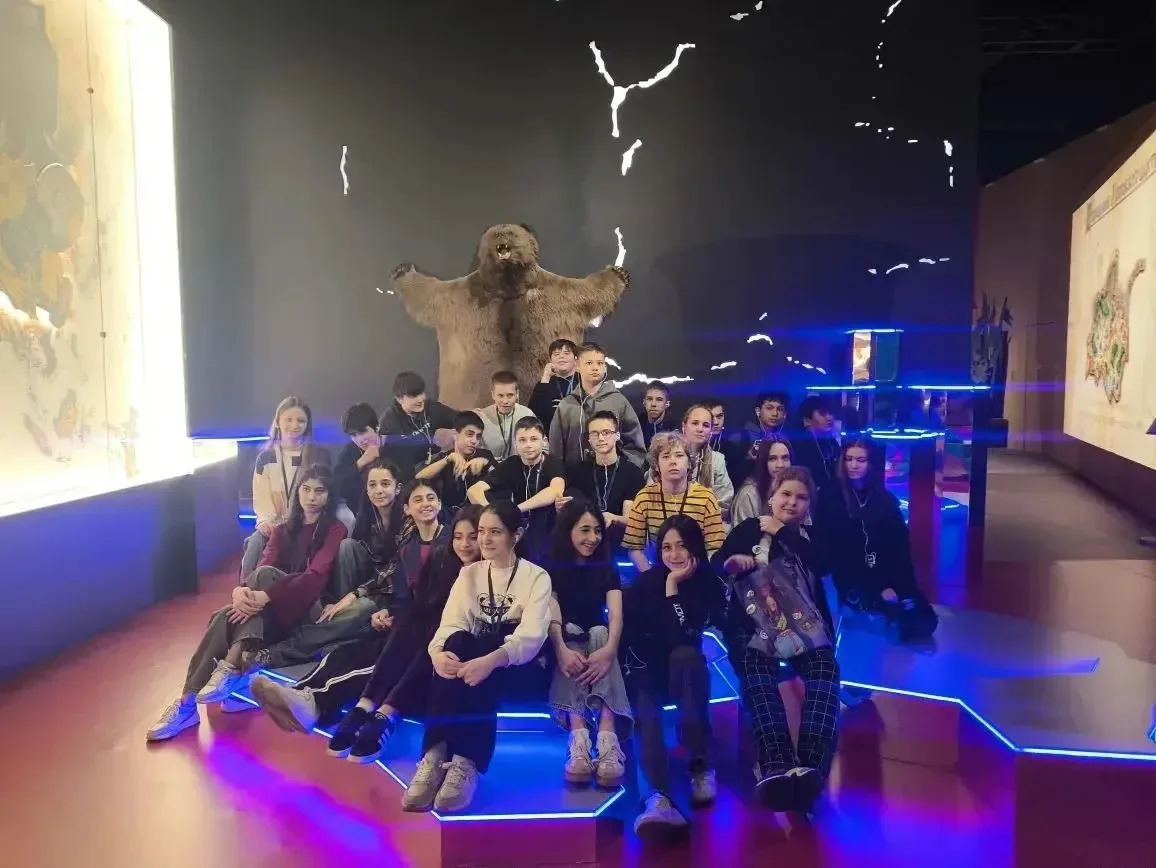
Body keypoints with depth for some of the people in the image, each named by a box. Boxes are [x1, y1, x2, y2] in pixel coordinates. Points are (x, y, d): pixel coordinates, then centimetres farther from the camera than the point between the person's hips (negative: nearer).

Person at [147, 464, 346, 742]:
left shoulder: (335, 530, -1)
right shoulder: (283, 530, 16)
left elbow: (316, 575, -16)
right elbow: (263, 565, -1)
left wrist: (266, 596, -30)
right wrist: (241, 590, -26)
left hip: (310, 608, -5)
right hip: (271, 612, 5)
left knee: (264, 575, -30)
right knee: (225, 617, -26)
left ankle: (231, 669, -34)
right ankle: (187, 702, -29)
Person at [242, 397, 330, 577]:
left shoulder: (319, 456, 5)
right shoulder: (265, 457, 11)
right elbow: (261, 496, 4)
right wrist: (266, 520, -14)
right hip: (274, 524, 2)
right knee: (255, 543, -28)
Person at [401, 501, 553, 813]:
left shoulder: (536, 577, -1)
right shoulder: (469, 573, 12)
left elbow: (532, 636, -17)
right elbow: (451, 624, -4)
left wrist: (492, 660, -37)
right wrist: (438, 652, -30)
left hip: (522, 671, -3)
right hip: (474, 658, 3)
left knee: (478, 673, -36)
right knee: (458, 646, -32)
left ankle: (466, 763, -38)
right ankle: (434, 757, -39)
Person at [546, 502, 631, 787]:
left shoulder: (607, 570, 6)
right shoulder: (550, 569, 1)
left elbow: (616, 616, -11)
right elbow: (552, 617, -15)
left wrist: (608, 650, -34)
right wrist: (562, 650, -37)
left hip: (598, 640, 1)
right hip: (567, 643, -1)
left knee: (599, 632, -32)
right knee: (573, 648, -34)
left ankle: (608, 742, -52)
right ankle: (579, 740, -56)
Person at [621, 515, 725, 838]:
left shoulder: (709, 584, -4)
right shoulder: (645, 583, -4)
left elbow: (683, 637, -18)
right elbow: (631, 638, -9)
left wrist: (673, 585, -20)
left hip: (685, 675, 1)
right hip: (646, 671, 0)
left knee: (687, 655, -34)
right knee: (646, 710, -33)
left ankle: (701, 766, -29)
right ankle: (659, 797, -56)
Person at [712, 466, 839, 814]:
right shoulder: (749, 529, 21)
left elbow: (823, 566, -1)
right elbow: (716, 562, 9)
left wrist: (782, 533, 2)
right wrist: (733, 561, -14)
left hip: (804, 627, 2)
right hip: (753, 626, -1)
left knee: (825, 673, -30)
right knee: (758, 678, -32)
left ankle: (811, 767, -46)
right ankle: (776, 767, -50)